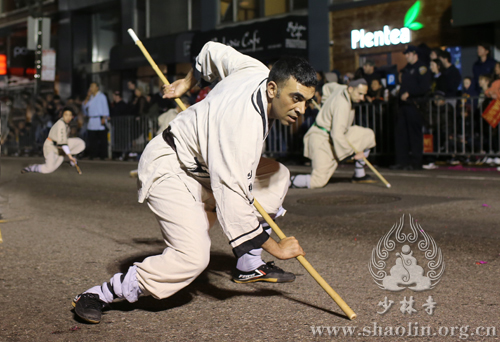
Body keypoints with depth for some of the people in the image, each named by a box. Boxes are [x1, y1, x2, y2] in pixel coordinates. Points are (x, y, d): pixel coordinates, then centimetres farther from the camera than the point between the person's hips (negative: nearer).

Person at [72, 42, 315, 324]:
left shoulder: (259, 71, -10)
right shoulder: (242, 124, -36)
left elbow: (214, 50, 9)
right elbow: (232, 202, -35)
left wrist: (188, 82, 26)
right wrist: (275, 247, -24)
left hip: (202, 161, 10)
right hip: (168, 169, -10)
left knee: (277, 174, 7)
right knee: (193, 257, -25)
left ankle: (249, 266, 11)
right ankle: (100, 294, -12)